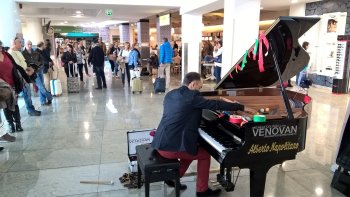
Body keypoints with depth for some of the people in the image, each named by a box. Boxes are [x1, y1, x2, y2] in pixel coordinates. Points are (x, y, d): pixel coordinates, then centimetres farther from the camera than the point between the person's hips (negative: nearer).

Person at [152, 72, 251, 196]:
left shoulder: (170, 94, 13)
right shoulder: (192, 96, -11)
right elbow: (215, 105, -10)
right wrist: (240, 106, 1)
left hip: (161, 144, 8)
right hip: (172, 147, -8)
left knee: (190, 149, 30)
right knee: (205, 155, 14)